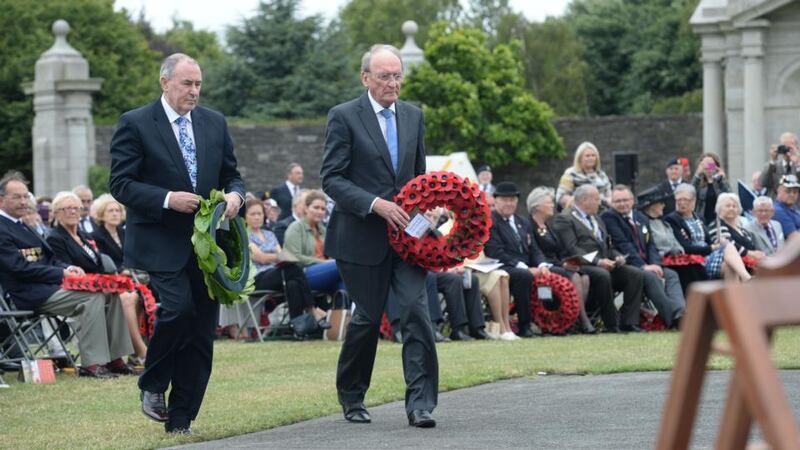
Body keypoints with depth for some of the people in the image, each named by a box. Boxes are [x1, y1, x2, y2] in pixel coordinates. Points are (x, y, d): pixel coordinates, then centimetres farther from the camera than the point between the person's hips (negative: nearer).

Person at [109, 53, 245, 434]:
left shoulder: (215, 123, 12)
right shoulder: (135, 124, -3)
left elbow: (231, 175, 18)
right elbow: (121, 184, -8)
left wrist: (235, 195, -5)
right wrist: (167, 199, -19)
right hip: (160, 243, -5)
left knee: (201, 334, 3)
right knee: (178, 307, -24)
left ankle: (181, 419, 11)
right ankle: (152, 385, 1)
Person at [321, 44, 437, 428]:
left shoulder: (413, 116, 12)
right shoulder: (344, 117, -5)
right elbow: (331, 179, -10)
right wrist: (376, 205, -20)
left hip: (405, 232, 4)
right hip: (363, 236, -4)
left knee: (417, 311, -11)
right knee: (368, 318, 4)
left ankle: (420, 403, -12)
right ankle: (351, 397, 25)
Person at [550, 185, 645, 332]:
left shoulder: (596, 219, 28)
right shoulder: (564, 219, 0)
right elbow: (572, 249, -13)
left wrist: (617, 257, 3)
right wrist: (598, 262, -23)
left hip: (606, 264, 8)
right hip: (583, 265, -8)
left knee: (637, 274, -13)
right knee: (602, 275, -38)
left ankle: (628, 322, -17)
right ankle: (612, 325, -28)